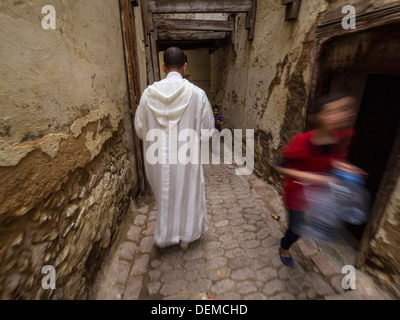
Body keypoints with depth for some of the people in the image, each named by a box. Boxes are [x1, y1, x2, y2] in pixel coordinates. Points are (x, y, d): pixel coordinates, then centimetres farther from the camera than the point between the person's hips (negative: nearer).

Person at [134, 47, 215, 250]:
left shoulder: (149, 93, -8)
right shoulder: (197, 93, -13)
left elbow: (140, 129, 1)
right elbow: (208, 128, -4)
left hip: (159, 158, 2)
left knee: (164, 197, 21)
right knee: (188, 196, 19)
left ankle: (165, 237, 42)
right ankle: (186, 237, 40)